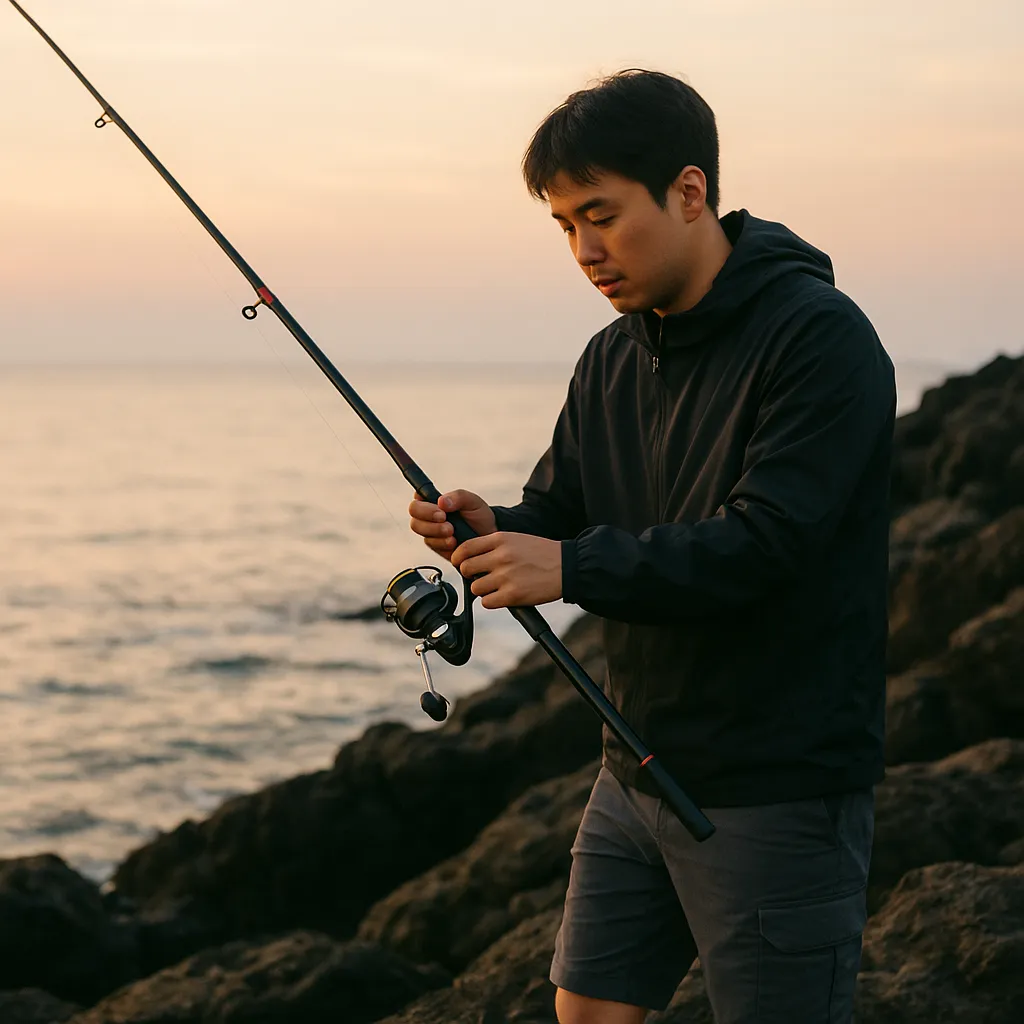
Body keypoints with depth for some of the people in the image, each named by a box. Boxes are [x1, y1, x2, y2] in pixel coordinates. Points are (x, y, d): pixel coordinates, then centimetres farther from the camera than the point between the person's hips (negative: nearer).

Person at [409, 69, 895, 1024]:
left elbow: (764, 545, -24)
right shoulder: (612, 359, 9)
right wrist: (493, 533, -11)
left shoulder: (819, 338, -16)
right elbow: (557, 517, 11)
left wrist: (572, 566, -27)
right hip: (638, 770, 8)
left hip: (781, 790, -7)